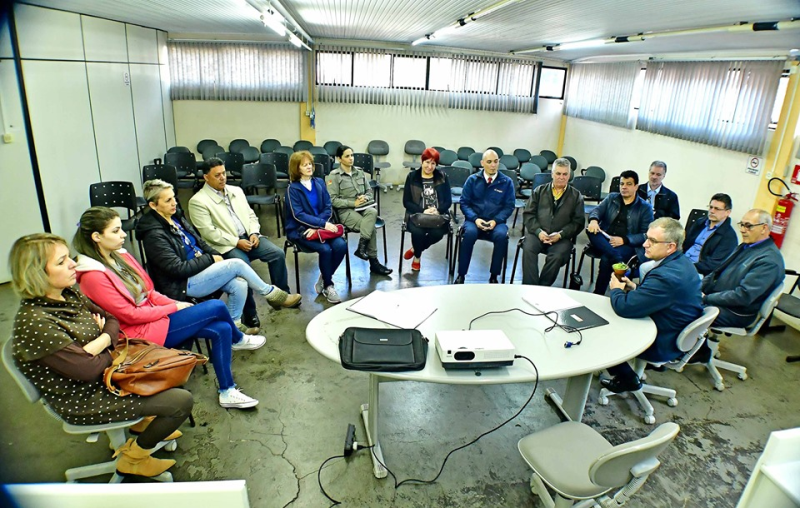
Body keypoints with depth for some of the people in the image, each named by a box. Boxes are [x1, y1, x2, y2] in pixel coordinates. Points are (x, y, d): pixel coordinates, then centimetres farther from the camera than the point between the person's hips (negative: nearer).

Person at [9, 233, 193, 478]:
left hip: (104, 374, 9)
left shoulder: (69, 294, -3)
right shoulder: (34, 322, -29)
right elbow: (87, 369, -28)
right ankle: (134, 456, 9)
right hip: (83, 401, -9)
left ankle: (143, 422, 29)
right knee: (182, 401, -14)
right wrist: (109, 348, -8)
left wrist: (101, 341, -15)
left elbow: (112, 320, 6)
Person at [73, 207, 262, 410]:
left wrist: (176, 304, -4)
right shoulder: (93, 276, -20)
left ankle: (227, 392, 4)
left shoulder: (119, 255, 5)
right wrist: (174, 308, -11)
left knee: (222, 329, -8)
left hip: (154, 316, 8)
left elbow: (149, 292, 10)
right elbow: (131, 315, -18)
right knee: (216, 307, -15)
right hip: (143, 332, -8)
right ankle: (238, 340, 18)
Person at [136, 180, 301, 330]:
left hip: (199, 270, 8)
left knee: (239, 284, -16)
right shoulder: (154, 235, -18)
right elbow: (178, 269, -22)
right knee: (236, 264, -20)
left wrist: (217, 256, -1)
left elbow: (199, 241, 16)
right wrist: (210, 259, -13)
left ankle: (234, 325, 2)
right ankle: (271, 294, -1)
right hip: (183, 285, -8)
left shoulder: (176, 217, 7)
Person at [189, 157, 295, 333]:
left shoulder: (236, 191, 14)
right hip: (226, 245, -6)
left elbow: (251, 215, 16)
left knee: (277, 254, -14)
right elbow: (209, 232, -13)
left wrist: (254, 233, -5)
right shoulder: (198, 201, -6)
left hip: (248, 237, 6)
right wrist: (236, 242, -17)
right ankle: (249, 313, -14)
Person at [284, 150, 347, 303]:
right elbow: (298, 215, -12)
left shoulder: (320, 183, 9)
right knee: (325, 249, -29)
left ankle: (323, 279, -1)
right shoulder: (293, 188, -3)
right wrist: (322, 224, -23)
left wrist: (318, 226, -13)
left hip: (322, 226, 4)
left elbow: (328, 208, 4)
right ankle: (328, 286, -5)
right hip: (299, 229, -4)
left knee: (341, 245, -23)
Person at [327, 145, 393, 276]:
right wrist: (353, 203, -17)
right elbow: (332, 200, -9)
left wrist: (365, 198, -7)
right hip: (346, 211, -5)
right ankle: (374, 263, -20)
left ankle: (361, 248, -31)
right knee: (371, 228, -28)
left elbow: (369, 191, 18)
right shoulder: (334, 176, -2)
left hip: (363, 207, 5)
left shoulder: (359, 172, 14)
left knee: (373, 212, -33)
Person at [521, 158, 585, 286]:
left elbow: (578, 222, 6)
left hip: (562, 237, -1)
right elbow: (528, 214, 8)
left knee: (557, 256, -31)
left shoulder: (576, 196, 13)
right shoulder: (539, 191, 16)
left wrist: (560, 235, -10)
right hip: (537, 233, 1)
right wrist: (539, 231, -9)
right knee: (528, 249, -30)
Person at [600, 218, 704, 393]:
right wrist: (635, 289, 0)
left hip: (662, 345, -9)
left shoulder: (666, 276, -34)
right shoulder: (682, 262, -2)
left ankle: (627, 379, 19)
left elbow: (624, 307, -29)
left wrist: (616, 289, -9)